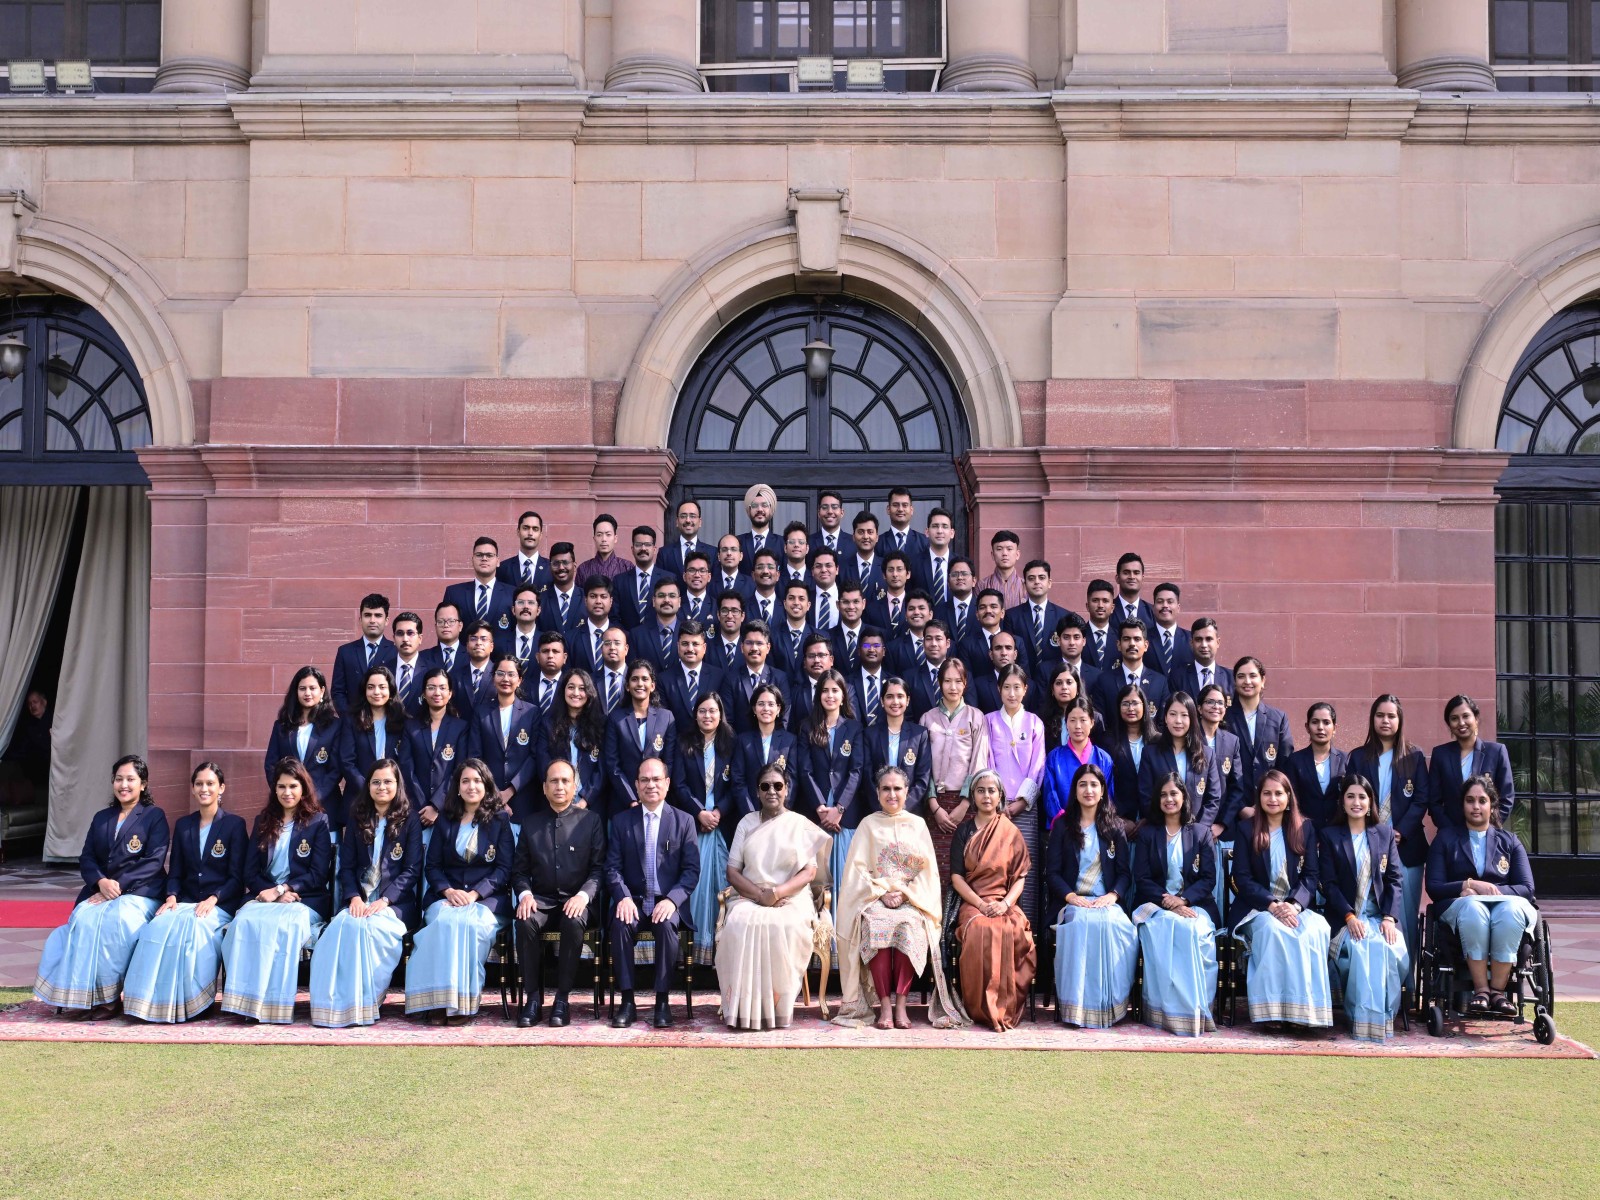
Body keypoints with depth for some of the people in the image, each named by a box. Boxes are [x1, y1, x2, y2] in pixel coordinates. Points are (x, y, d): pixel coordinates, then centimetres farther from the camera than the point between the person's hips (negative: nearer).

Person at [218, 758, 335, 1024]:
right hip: (263, 896, 3)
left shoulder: (318, 822, 8)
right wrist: (270, 892, -7)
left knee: (283, 924, -37)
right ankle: (246, 1001, -34)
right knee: (245, 921, -32)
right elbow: (250, 872, 13)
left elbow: (318, 874, 0)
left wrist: (280, 889, -11)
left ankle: (275, 1004, -34)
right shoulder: (263, 822, 21)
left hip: (305, 901, -3)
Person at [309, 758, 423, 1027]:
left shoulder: (409, 821, 7)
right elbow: (346, 866, 10)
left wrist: (384, 900, -14)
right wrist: (354, 897, -9)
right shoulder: (357, 820, 17)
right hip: (358, 900, 3)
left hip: (394, 902, -3)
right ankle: (336, 1004, -30)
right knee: (342, 925, -31)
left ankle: (364, 1003, -25)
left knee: (369, 927, -34)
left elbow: (412, 870, 0)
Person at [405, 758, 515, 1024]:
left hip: (486, 898, -2)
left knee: (468, 923, -34)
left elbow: (504, 869, 2)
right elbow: (432, 866, 12)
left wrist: (474, 894, -13)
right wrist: (449, 891, -9)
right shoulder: (445, 821, 16)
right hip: (445, 896, 2)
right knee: (444, 922, -32)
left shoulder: (500, 819, 8)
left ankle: (463, 1002, -29)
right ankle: (439, 1000, -31)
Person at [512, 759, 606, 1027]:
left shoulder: (591, 821, 6)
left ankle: (563, 998, -23)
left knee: (573, 923, -35)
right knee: (526, 922, -31)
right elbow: (519, 869, 11)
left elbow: (599, 867, 1)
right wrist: (524, 894, -10)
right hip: (541, 898, 2)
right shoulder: (531, 824, 13)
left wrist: (583, 895, -17)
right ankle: (533, 997, -21)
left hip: (577, 899, -2)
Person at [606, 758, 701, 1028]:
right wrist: (623, 897, -16)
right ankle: (627, 1001, -22)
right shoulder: (621, 821, 10)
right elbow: (613, 867, 3)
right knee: (620, 924, -31)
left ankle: (662, 1002, -22)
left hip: (668, 904, -1)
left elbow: (692, 869, 0)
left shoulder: (683, 821, 6)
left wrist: (672, 899, -17)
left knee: (666, 925, -33)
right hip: (633, 902, 1)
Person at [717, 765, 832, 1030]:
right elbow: (732, 871, 8)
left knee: (784, 928, -36)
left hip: (791, 899, -1)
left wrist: (778, 892, -17)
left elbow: (810, 871, 0)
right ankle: (745, 1008, -28)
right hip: (748, 897, 2)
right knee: (739, 925, -33)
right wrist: (759, 894, -11)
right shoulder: (747, 822, 14)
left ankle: (778, 1007, -25)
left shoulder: (800, 824, 9)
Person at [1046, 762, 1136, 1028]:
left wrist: (1113, 895, -9)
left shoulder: (1114, 827, 16)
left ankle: (1110, 1005, -26)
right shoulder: (1062, 825, 12)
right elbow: (1052, 871, 5)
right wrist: (1071, 897, -12)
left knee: (1118, 927, -34)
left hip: (1107, 902, 2)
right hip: (1072, 902, -1)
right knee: (1083, 923, -36)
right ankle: (1079, 1007, -32)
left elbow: (1125, 872, 11)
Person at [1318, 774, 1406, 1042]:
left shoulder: (1385, 833, 15)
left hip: (1380, 916, 2)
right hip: (1344, 917, -2)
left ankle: (1383, 1018, -18)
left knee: (1389, 950, -31)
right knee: (1359, 949, -33)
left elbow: (1394, 879, 7)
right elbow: (1329, 884, 0)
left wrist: (1389, 917, -8)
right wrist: (1350, 917, -15)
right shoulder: (1329, 835, 8)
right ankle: (1363, 1020, -26)